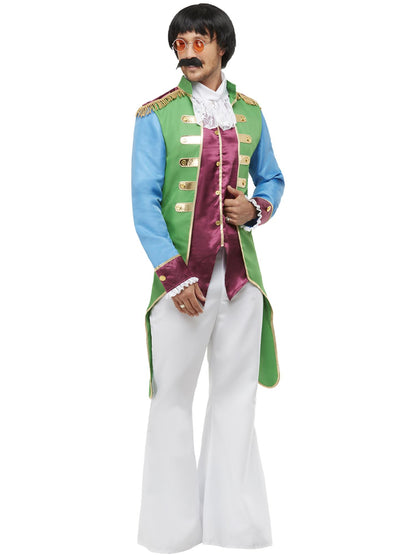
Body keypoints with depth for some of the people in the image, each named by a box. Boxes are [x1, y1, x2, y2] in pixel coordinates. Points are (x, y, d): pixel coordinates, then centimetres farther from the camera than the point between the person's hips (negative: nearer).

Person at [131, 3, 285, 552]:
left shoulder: (250, 114, 10)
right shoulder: (156, 116, -1)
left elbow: (272, 179, 20)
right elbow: (144, 201, -6)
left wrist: (257, 208, -3)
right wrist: (173, 275, -15)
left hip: (240, 274, 4)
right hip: (183, 276, -3)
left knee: (236, 398, 9)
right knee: (173, 399, 4)